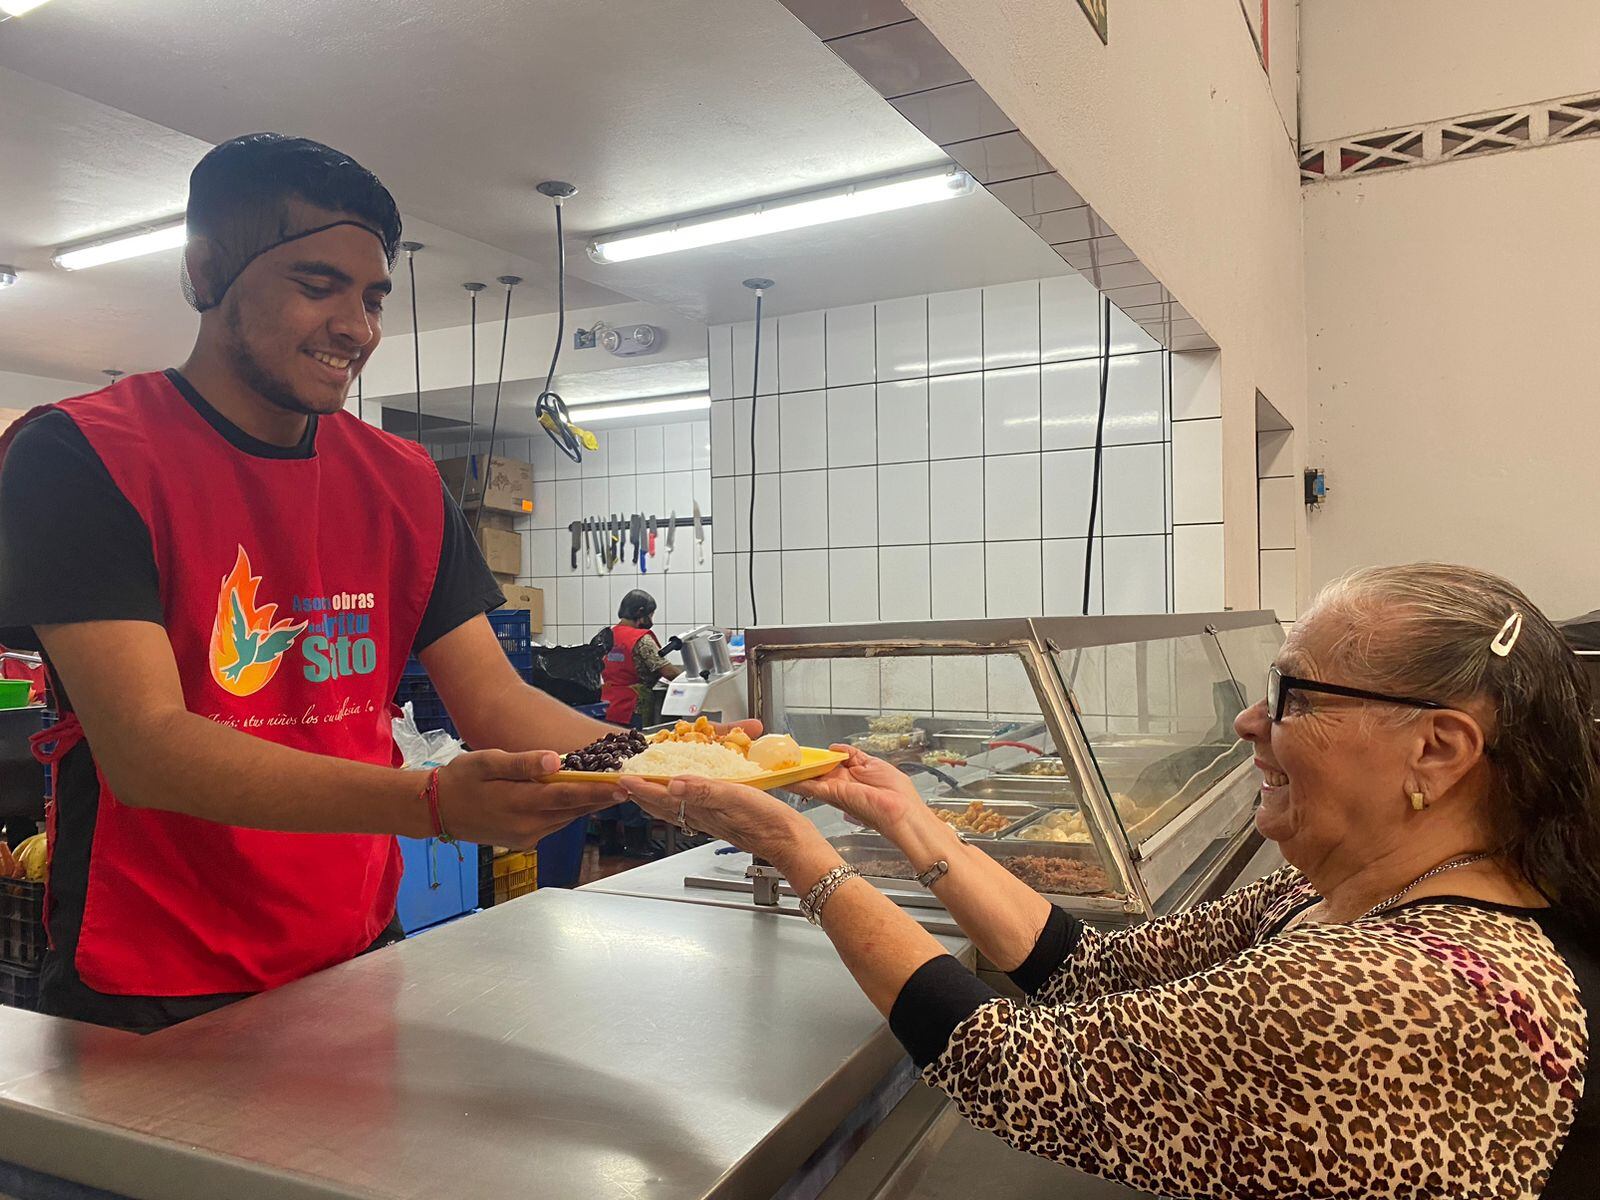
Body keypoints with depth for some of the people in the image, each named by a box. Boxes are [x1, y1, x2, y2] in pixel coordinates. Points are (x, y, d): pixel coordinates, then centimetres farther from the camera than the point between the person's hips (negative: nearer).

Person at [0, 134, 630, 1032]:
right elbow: (144, 748, -23)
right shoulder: (76, 455, -12)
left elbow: (497, 702, -2)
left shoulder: (405, 482, 3)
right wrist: (435, 803, -35)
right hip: (151, 1010, -4)